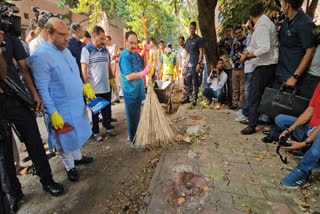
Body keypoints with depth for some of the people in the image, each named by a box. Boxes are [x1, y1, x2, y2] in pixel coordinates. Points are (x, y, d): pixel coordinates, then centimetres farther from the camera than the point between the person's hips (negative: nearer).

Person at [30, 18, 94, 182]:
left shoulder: (66, 50, 7)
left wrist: (85, 88, 4)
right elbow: (42, 89, -19)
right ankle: (69, 167, 33)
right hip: (61, 110, -8)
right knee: (65, 139, 11)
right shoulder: (40, 56, -19)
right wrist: (53, 114, -20)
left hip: (78, 104, 8)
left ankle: (77, 157, 45)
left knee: (77, 133, 22)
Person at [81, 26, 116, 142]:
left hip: (106, 86, 5)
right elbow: (84, 68, -11)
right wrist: (87, 85, -16)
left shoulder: (105, 49, 11)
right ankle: (95, 132, 22)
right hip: (94, 88, -5)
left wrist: (112, 78, 14)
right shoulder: (87, 49, -6)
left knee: (107, 109, 14)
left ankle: (108, 127, 32)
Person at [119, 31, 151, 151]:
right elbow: (128, 77, -27)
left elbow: (144, 64, 21)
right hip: (130, 92, -8)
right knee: (132, 118, 3)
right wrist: (143, 73, -40)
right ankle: (133, 141, 18)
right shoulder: (124, 56, -17)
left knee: (137, 116, 19)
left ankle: (135, 135, 38)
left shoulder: (136, 53, 8)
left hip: (139, 90, 8)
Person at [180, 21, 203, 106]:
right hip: (187, 65, 5)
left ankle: (195, 99, 6)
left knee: (195, 82, -1)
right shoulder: (187, 40, 19)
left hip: (194, 65, -5)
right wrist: (183, 63, 15)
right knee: (187, 82, 8)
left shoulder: (198, 39, 2)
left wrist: (199, 63, -13)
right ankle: (186, 97, 15)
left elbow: (200, 52, -4)